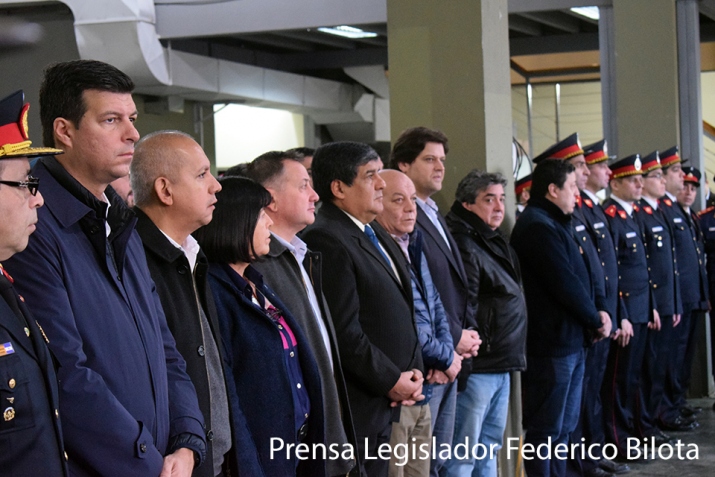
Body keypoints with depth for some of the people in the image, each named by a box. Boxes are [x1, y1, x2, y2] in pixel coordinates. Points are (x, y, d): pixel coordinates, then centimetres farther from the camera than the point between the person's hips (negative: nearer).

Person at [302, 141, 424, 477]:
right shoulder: (327, 241, -16)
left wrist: (413, 370, 5)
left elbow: (403, 312, 20)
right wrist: (392, 381, -13)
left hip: (388, 402, 9)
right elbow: (344, 332, -20)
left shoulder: (376, 234, 15)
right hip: (358, 409, -9)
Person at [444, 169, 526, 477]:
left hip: (501, 364, 10)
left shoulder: (495, 242, 16)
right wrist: (471, 346, -16)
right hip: (478, 365, -10)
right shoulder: (463, 245, -15)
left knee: (491, 442, 18)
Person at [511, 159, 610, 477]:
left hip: (570, 341, 11)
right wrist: (596, 320, -8)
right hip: (552, 344, -11)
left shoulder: (553, 223, 16)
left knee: (563, 427, 17)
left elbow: (576, 278, 16)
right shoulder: (537, 226, -17)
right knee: (546, 431, -3)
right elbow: (565, 284, -20)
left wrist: (595, 314, 2)